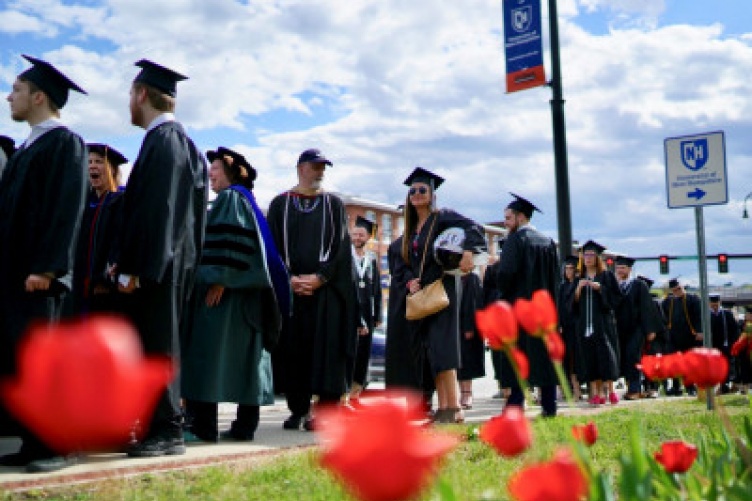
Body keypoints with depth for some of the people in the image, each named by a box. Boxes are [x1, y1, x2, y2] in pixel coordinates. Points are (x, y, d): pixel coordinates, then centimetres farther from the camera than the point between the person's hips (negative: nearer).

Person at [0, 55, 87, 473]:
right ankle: (35, 443, 13)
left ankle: (58, 446, 1)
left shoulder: (65, 142, -7)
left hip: (37, 272, -9)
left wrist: (44, 267, -22)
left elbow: (66, 209, -16)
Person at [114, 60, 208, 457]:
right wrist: (128, 260, 19)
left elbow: (154, 210, -21)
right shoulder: (176, 139, 17)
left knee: (156, 345, -5)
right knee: (155, 345, 12)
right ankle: (161, 427, 19)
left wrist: (132, 268, -20)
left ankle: (167, 431, 2)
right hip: (163, 263, 10)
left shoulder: (163, 140, -13)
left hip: (157, 264, -10)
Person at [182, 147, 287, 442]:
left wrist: (219, 280, -23)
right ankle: (245, 426, 10)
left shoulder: (230, 197, -6)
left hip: (226, 290, -10)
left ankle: (204, 426, -9)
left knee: (208, 353, -8)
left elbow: (228, 240, -18)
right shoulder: (246, 199, 22)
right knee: (245, 355, 7)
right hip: (247, 290, 10)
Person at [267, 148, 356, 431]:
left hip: (325, 287, 0)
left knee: (324, 349, -5)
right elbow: (274, 246, 4)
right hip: (289, 287, 1)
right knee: (292, 347, 0)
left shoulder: (333, 204, 10)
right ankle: (298, 409, 7)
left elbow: (341, 245, 2)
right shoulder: (280, 204, 10)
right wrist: (289, 278, -10)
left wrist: (320, 278, -11)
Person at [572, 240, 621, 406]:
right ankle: (596, 392, 0)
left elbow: (616, 296, -1)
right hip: (585, 323, 3)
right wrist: (579, 288, -6)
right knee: (589, 358, -1)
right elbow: (573, 303, 10)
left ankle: (610, 390, -3)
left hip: (603, 322, -3)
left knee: (606, 355, -7)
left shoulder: (606, 275, 5)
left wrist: (599, 288, -12)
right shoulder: (579, 277, 14)